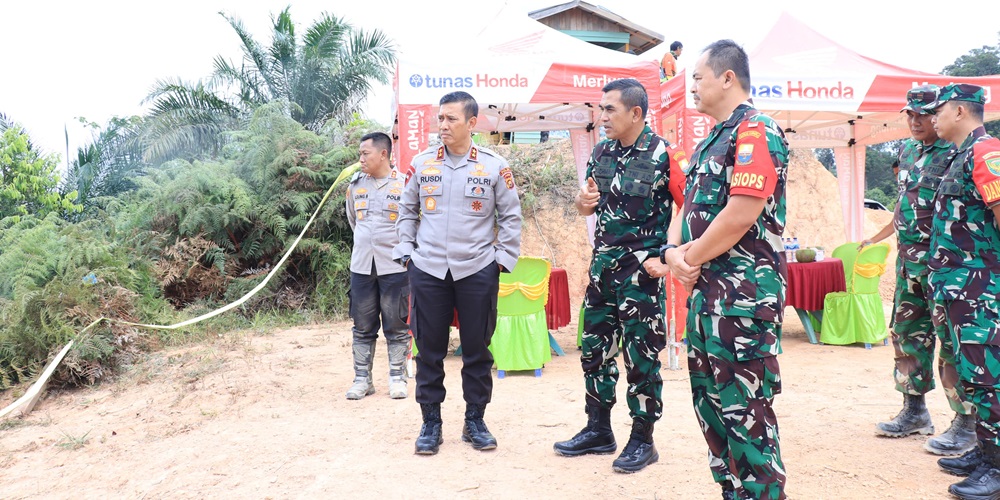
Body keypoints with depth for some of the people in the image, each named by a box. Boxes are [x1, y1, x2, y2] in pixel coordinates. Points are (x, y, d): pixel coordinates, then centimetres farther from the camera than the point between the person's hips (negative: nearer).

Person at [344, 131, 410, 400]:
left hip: (394, 267, -4)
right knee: (362, 327, 10)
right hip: (361, 266, 4)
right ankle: (362, 379, 20)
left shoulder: (404, 184, -8)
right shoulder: (355, 184, 7)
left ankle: (397, 378, 17)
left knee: (396, 327, 6)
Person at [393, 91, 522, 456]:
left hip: (478, 271, -1)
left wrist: (503, 258, 0)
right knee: (429, 350, 7)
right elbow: (407, 211, 13)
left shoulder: (494, 166, -2)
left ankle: (475, 421, 23)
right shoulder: (422, 164, 4)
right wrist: (405, 252, 6)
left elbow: (511, 217, 4)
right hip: (428, 271, 2)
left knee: (477, 350, 7)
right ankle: (431, 422, 21)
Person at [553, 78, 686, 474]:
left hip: (642, 268, -6)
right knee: (595, 348, 12)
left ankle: (642, 440, 18)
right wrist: (584, 201, -4)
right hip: (602, 264, 7)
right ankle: (598, 431, 27)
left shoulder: (662, 155, -10)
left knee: (640, 354, 2)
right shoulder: (602, 152, 9)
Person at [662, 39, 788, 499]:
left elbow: (739, 216, -21)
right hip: (704, 290, 10)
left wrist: (690, 259, -10)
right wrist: (673, 251, -2)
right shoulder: (711, 141, 18)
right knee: (709, 402, 16)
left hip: (744, 293, -10)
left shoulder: (756, 133, -12)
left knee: (744, 410, -3)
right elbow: (689, 205, 17)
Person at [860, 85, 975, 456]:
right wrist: (877, 238, 29)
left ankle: (967, 424, 7)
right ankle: (915, 412, 25)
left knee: (953, 341, -5)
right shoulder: (907, 153, 14)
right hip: (909, 259, 8)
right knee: (907, 334, 13)